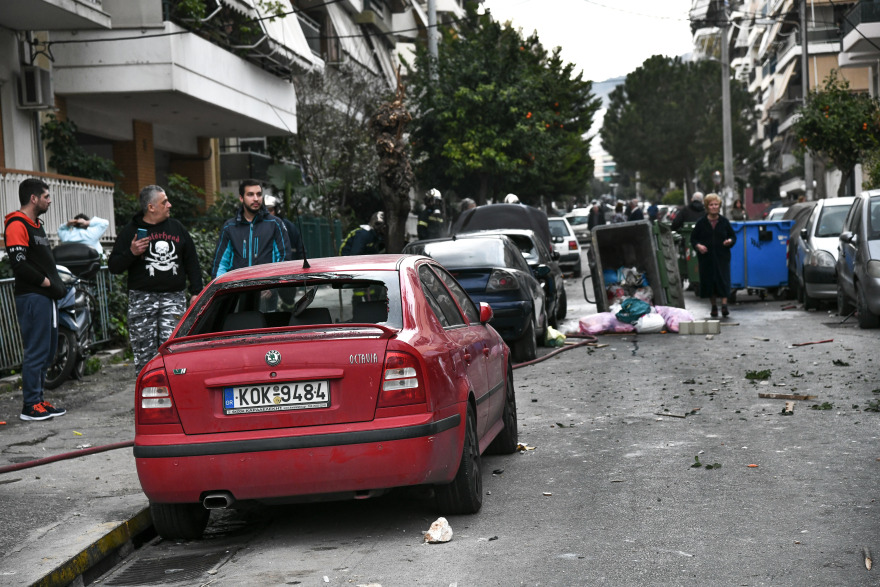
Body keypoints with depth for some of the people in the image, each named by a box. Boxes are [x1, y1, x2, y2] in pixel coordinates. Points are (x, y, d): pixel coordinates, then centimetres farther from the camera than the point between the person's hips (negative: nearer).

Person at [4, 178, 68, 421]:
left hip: (46, 297, 10)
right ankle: (31, 405, -3)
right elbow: (19, 264, -20)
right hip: (31, 298, -10)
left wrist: (57, 284, 10)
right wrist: (48, 282, -13)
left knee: (46, 352, 13)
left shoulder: (37, 225, 20)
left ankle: (38, 400, 20)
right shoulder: (17, 225, -11)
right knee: (35, 352, -8)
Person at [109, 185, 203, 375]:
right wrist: (131, 253, -14)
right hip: (142, 299, -1)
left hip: (174, 297, 1)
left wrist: (196, 292, 11)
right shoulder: (130, 231, 5)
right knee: (144, 353, -2)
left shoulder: (177, 228, 14)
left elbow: (192, 262, 20)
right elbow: (113, 267, 4)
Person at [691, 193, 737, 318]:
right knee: (709, 281, 3)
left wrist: (730, 241, -9)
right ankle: (713, 306, 15)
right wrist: (698, 246, -11)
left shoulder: (724, 222, 6)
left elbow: (733, 236, 13)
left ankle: (724, 305, -10)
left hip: (722, 256, 0)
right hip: (706, 256, 0)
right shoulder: (701, 223, 5)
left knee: (723, 281, -10)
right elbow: (693, 238, 9)